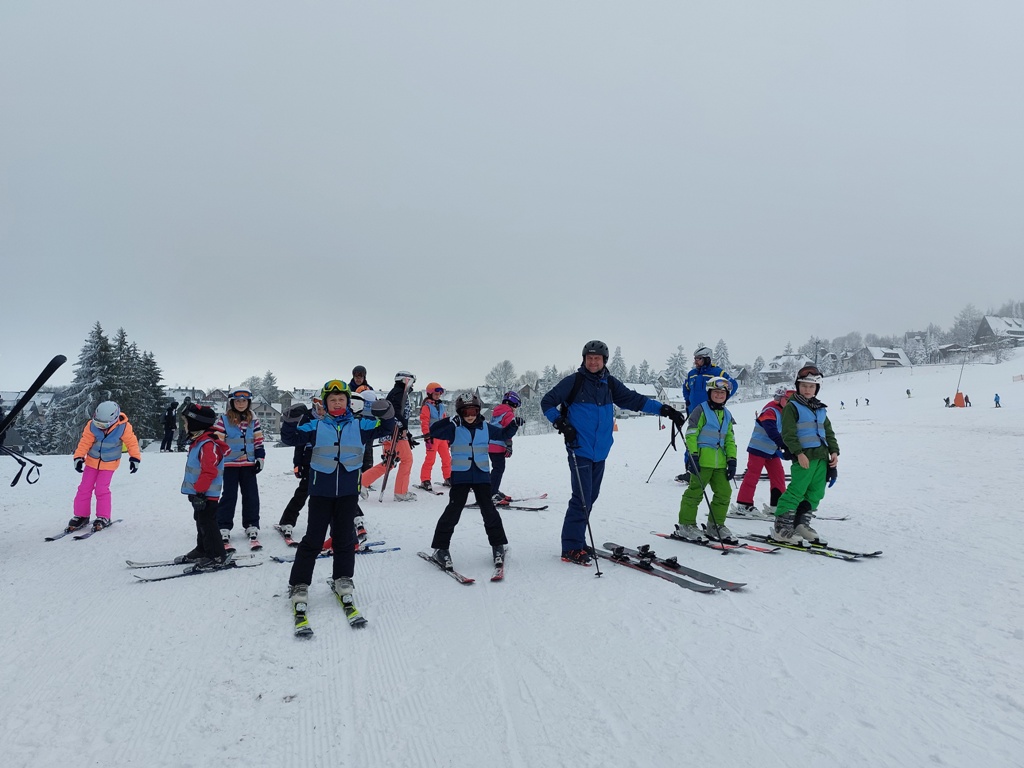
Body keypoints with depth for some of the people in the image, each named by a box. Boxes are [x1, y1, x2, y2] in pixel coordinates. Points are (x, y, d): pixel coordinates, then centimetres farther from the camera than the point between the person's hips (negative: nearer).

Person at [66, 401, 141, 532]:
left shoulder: (123, 428, -23)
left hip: (109, 464, -3)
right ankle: (81, 516, 16)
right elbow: (85, 442, -11)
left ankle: (103, 517, 2)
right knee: (85, 488, 3)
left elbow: (132, 442, -11)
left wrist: (135, 458, -15)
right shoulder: (92, 426, -19)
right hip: (92, 461, 3)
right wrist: (78, 457, -19)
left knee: (102, 489, -11)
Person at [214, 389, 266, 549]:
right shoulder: (224, 420, -5)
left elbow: (258, 441, 9)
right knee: (229, 496, 2)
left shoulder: (253, 420, 6)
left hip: (248, 464, 3)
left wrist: (260, 458, 2)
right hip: (230, 465, -3)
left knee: (251, 496, 6)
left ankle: (252, 528, 16)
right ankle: (224, 529, 11)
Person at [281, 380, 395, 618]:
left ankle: (342, 579, 26)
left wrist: (386, 415, -17)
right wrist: (291, 421, -22)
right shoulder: (315, 426, 0)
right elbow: (291, 438, -3)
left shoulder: (359, 425, 3)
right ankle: (299, 585, 13)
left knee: (345, 537, 10)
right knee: (313, 539, 2)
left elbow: (384, 429, 4)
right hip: (321, 491, -1)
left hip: (349, 491, 2)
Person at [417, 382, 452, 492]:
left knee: (447, 458, 10)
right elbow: (424, 422, -12)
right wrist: (427, 436, -18)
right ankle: (425, 481, -1)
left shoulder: (442, 406, 16)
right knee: (430, 459, -8)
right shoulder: (427, 407, -6)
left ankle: (448, 479, 21)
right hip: (432, 437, -7)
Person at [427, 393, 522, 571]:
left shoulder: (486, 428, 6)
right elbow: (433, 432, -16)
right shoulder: (454, 428, -4)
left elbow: (503, 434, 19)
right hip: (460, 476, -2)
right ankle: (441, 548, 4)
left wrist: (513, 425, 1)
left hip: (482, 475, 3)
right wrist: (451, 422, -28)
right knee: (454, 510, -5)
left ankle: (498, 545, 17)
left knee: (489, 510, 4)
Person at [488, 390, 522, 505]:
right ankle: (492, 495, -16)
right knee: (498, 469, -10)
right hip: (499, 446, -10)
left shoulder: (496, 412, 19)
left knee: (498, 468, 19)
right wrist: (509, 446, -15)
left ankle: (495, 491, 27)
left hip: (490, 445, 10)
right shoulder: (509, 414, -9)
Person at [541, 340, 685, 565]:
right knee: (581, 498, -9)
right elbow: (547, 402, 0)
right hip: (579, 450, -6)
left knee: (590, 497, 11)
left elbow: (635, 400, 12)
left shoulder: (610, 384, 11)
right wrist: (560, 423, -14)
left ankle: (578, 541, 24)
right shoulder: (574, 381, -4)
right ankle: (571, 548, 0)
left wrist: (663, 409, 3)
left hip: (600, 452, 6)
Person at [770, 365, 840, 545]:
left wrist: (834, 451, 7)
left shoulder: (820, 409, 19)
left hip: (822, 456, 7)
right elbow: (788, 434, -10)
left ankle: (802, 524, 20)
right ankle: (781, 527, -7)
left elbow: (828, 432, 21)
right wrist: (798, 453, -19)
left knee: (816, 493, 9)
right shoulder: (792, 407, -3)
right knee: (797, 491, -12)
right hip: (804, 456, -7)